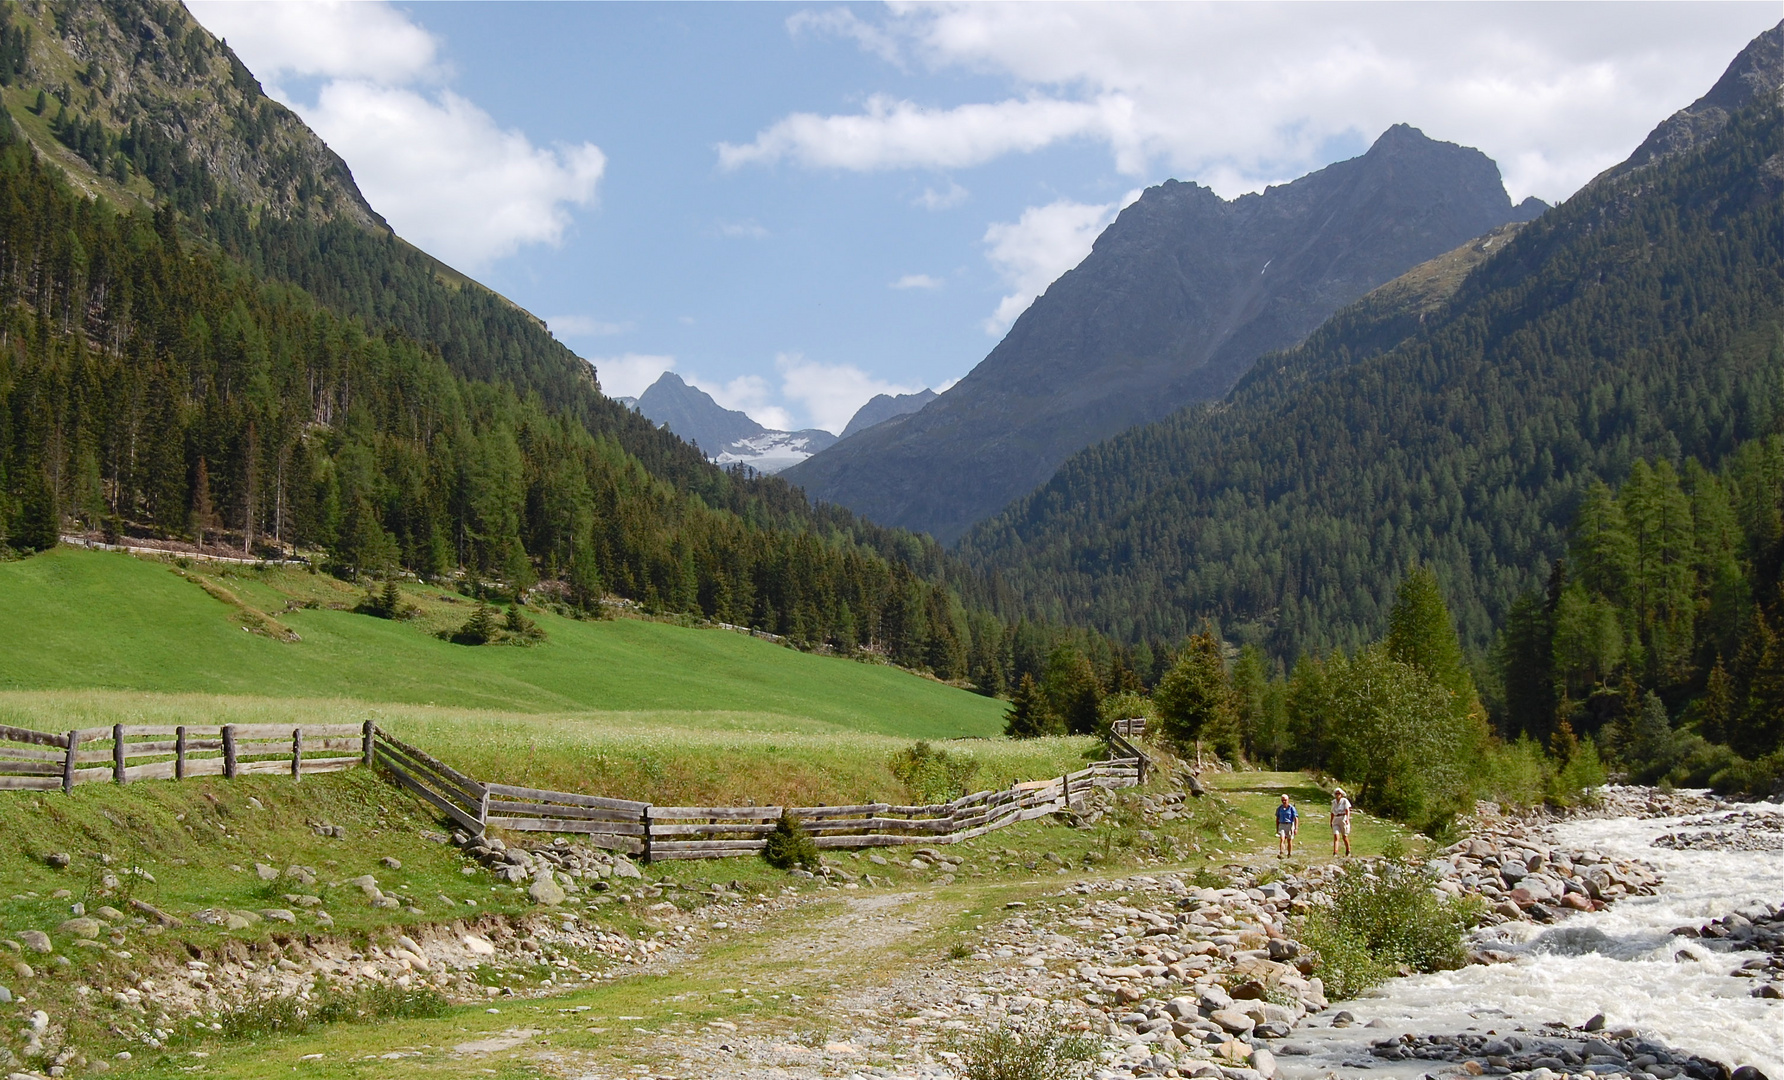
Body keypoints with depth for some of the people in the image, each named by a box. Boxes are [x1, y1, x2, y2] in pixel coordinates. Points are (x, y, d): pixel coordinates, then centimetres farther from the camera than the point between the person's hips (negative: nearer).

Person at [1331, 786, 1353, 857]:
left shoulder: (1345, 801, -4)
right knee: (1336, 836, -11)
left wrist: (1347, 819, -29)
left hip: (1344, 819, -4)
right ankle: (1335, 853, -19)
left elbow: (1347, 810, -15)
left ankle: (1348, 852, 28)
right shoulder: (1334, 802, 13)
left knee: (1345, 837, 6)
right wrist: (1331, 822, 25)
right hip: (1336, 820, 4)